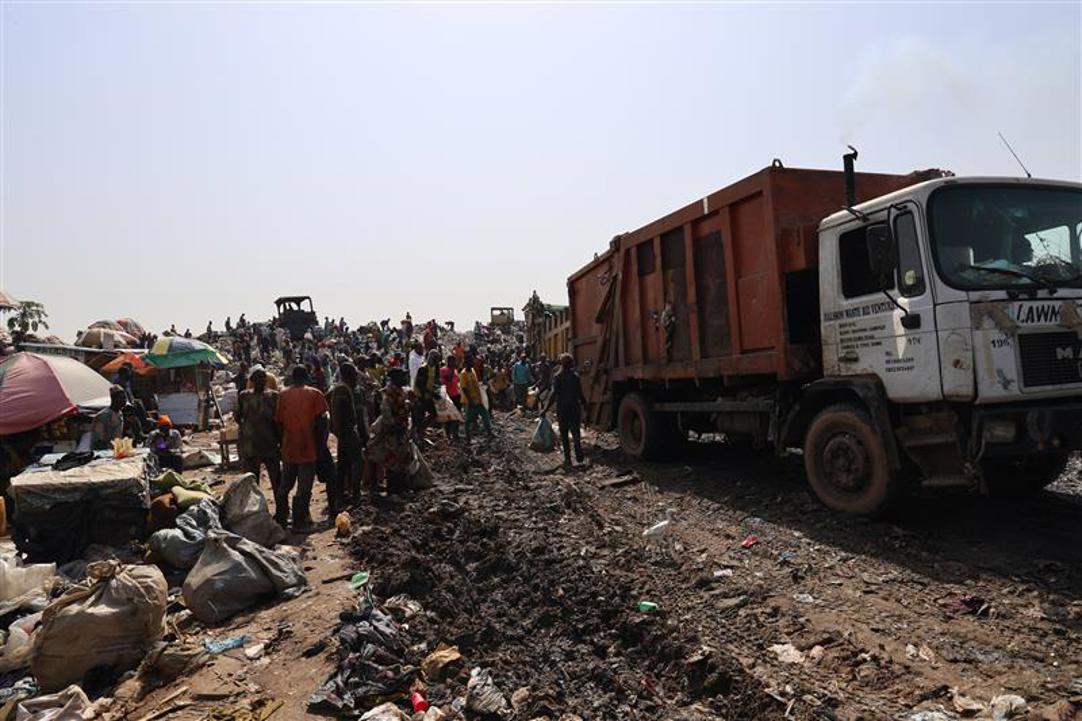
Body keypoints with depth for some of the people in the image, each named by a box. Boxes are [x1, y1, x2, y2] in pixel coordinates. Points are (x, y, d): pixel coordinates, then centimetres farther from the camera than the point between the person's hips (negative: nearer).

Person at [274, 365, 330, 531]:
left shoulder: (283, 395, 3)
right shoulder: (314, 394, -7)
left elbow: (278, 421, 3)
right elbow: (321, 420, -12)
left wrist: (282, 442, 13)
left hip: (288, 448, 4)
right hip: (307, 449, -4)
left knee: (284, 486, 18)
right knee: (304, 488, 3)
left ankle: (280, 518, 26)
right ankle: (300, 522, 5)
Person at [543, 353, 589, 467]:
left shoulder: (557, 377, -9)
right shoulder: (575, 376, 1)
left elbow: (554, 394, -16)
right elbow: (580, 394, 0)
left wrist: (546, 409, -15)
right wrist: (585, 405, 14)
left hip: (562, 409, -3)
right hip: (575, 408, 3)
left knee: (564, 435, 6)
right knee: (576, 432, 12)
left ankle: (567, 459, 3)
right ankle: (579, 455, 7)